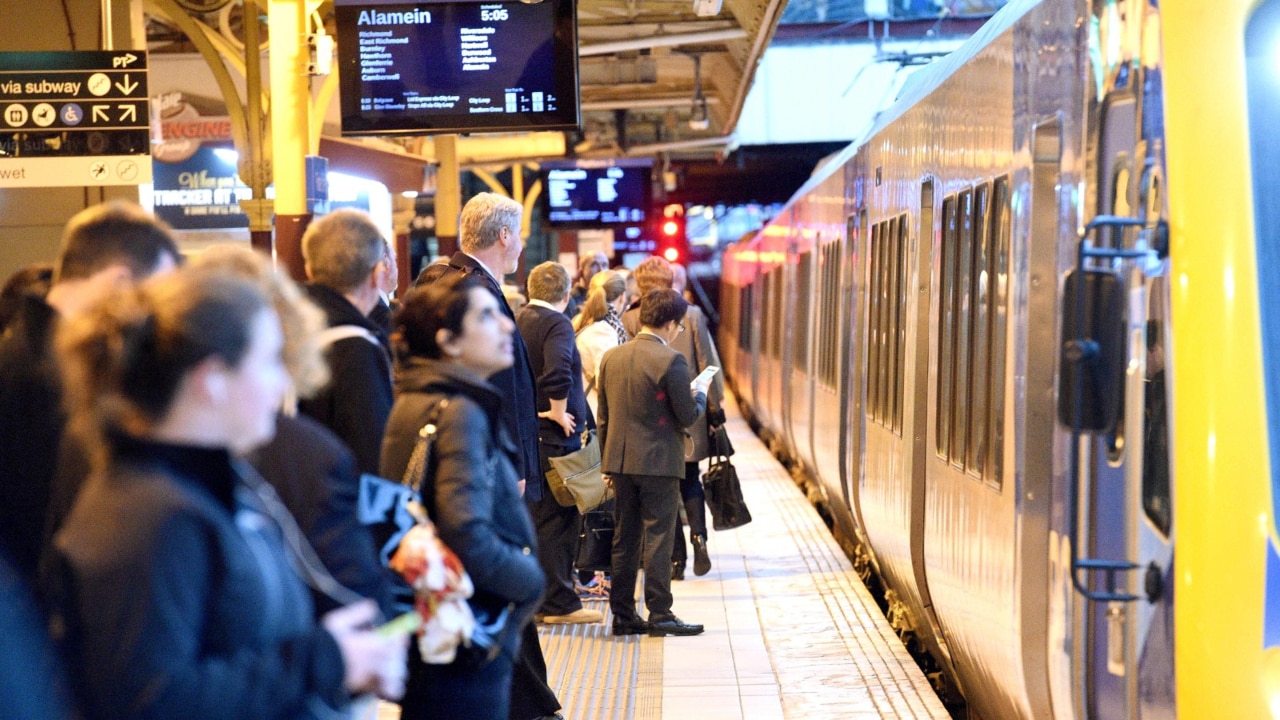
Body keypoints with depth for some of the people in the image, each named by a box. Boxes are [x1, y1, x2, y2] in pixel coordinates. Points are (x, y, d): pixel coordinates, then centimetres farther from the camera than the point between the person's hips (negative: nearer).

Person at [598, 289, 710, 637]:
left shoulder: (611, 357, 7)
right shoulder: (671, 360, -13)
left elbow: (604, 416, 12)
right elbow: (687, 415, -11)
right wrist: (700, 394, 9)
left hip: (620, 461, 6)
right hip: (658, 462, -6)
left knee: (624, 540, 11)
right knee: (658, 539, -1)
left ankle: (623, 614, 15)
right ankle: (659, 615, 1)